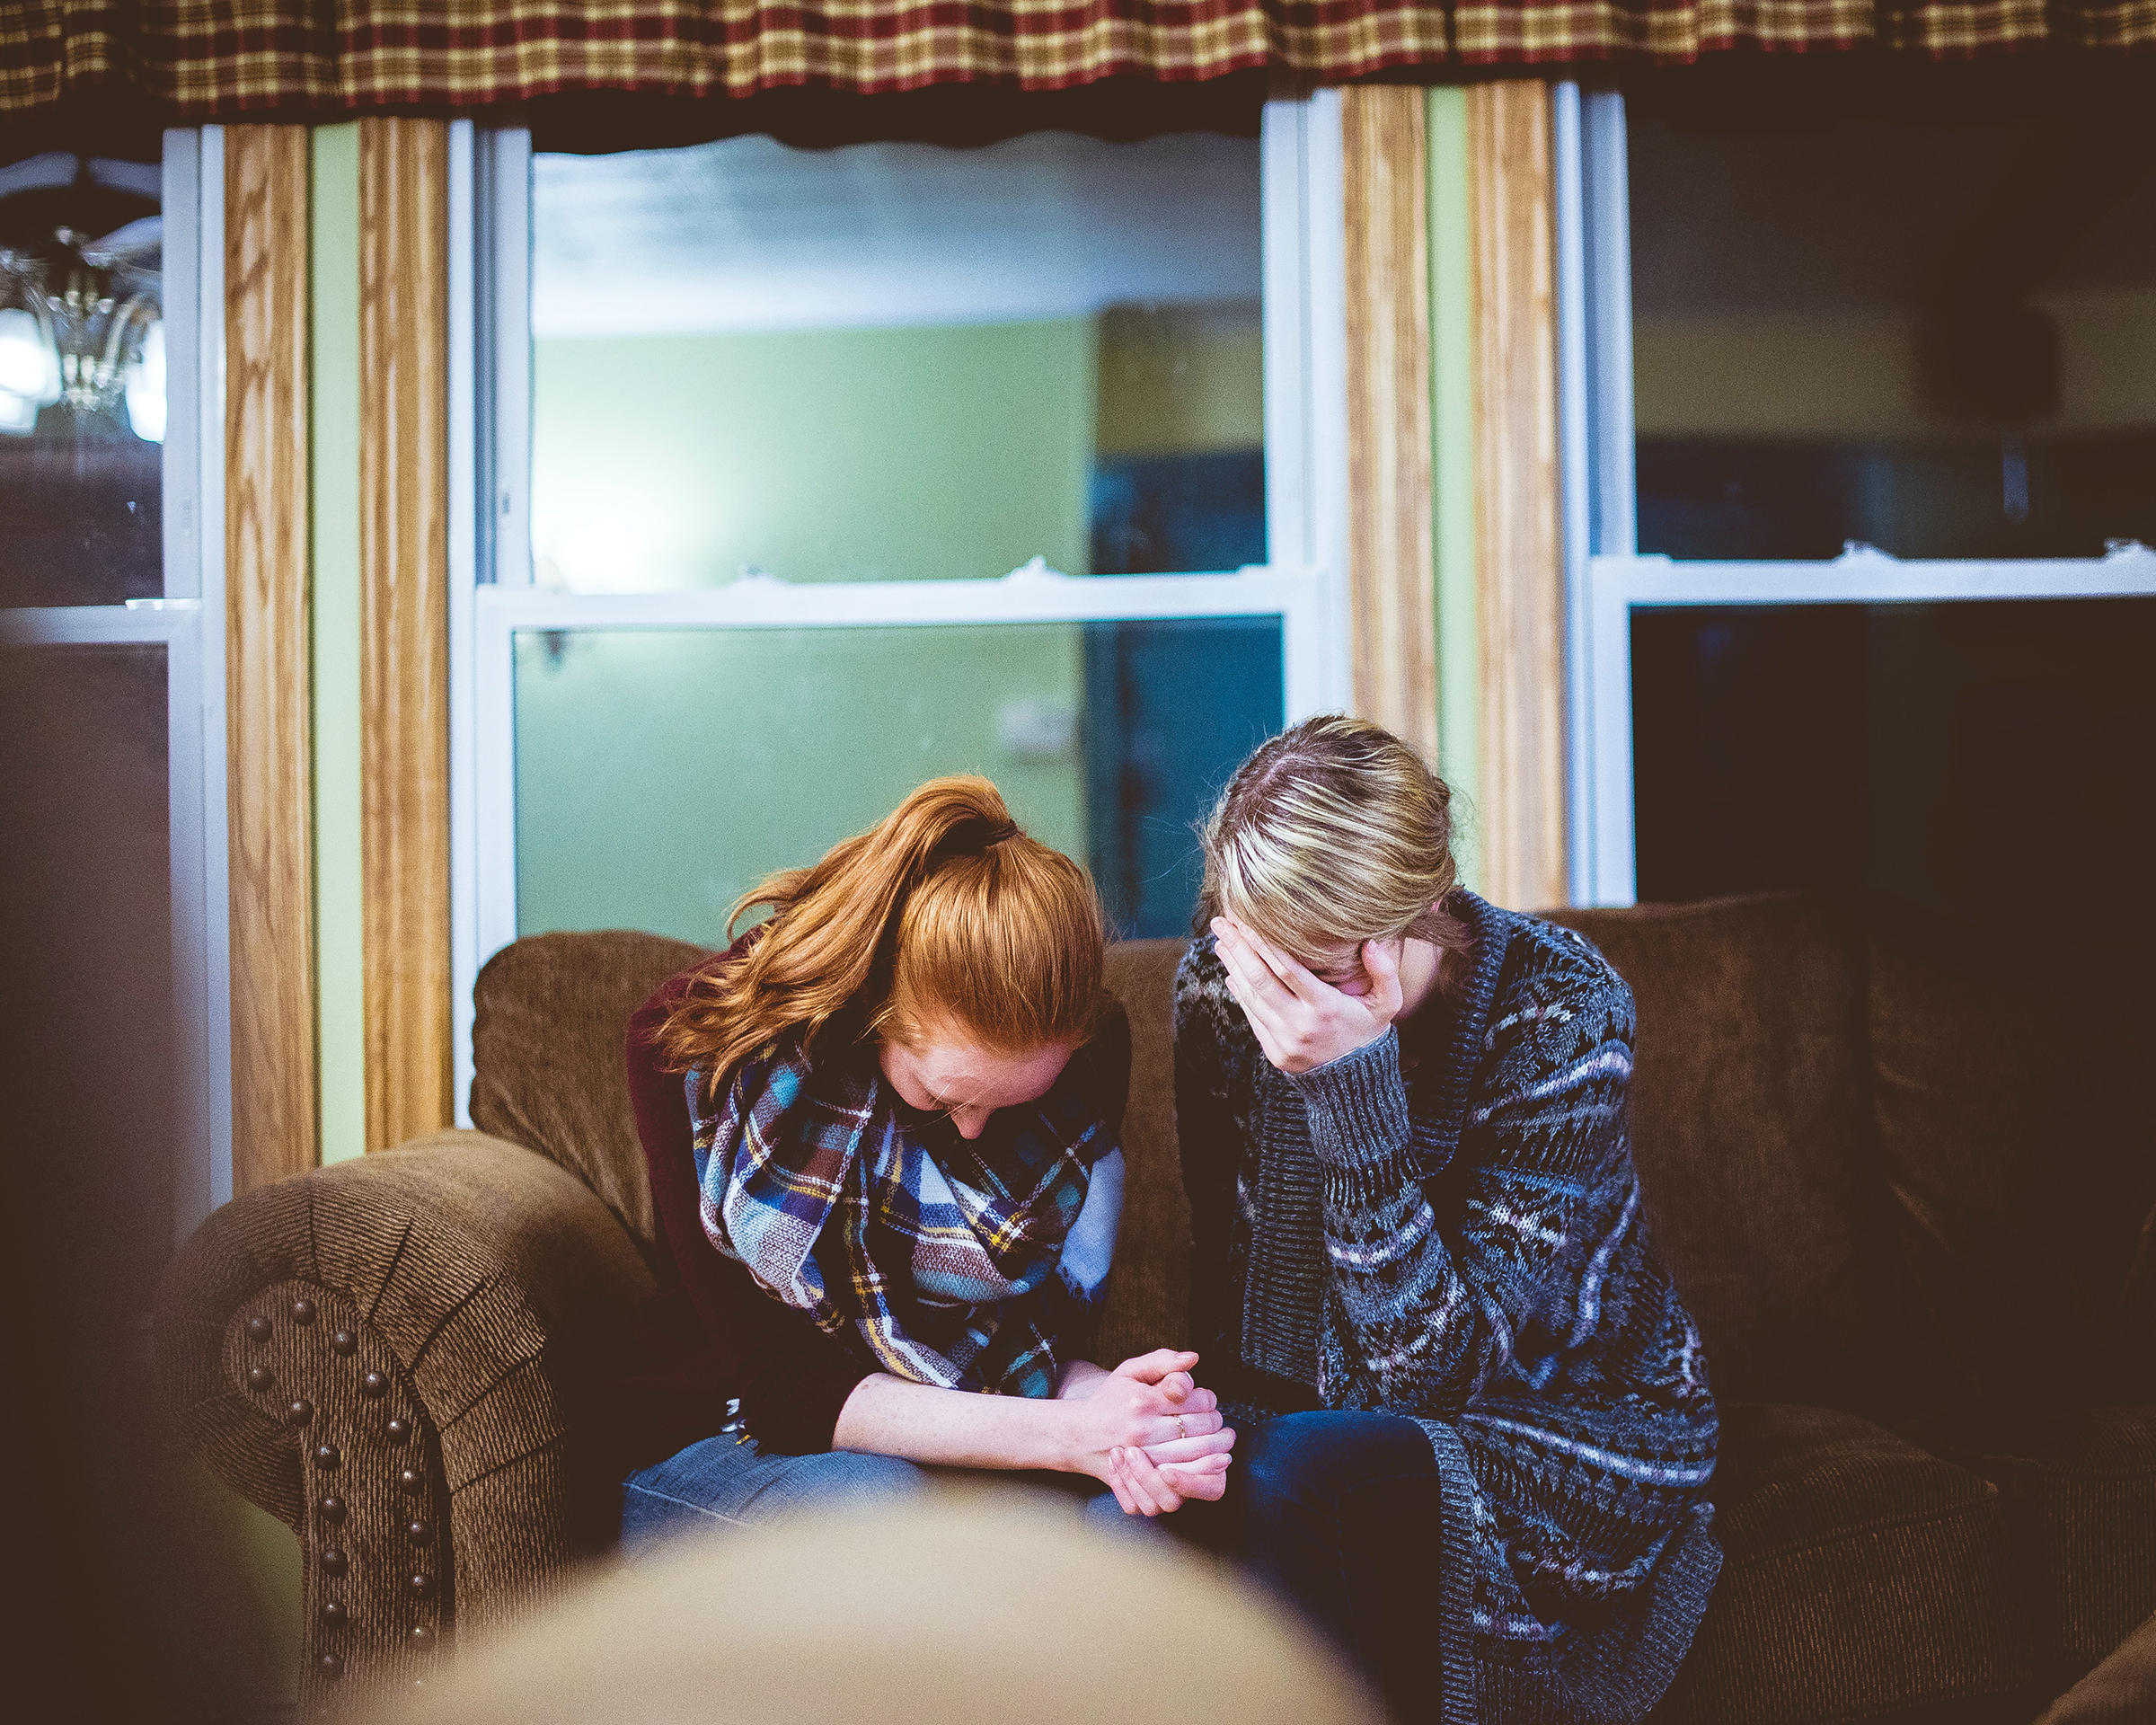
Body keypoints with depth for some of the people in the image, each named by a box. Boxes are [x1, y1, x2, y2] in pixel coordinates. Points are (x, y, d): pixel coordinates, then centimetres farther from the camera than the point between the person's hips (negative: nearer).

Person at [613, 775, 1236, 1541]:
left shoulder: (1091, 1047, -11)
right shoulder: (692, 1042, -21)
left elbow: (1046, 1339, -7)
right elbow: (779, 1383, -23)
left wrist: (1099, 1404, -33)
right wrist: (1064, 1435, -35)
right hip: (714, 1445, -1)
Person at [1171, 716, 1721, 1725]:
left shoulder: (1563, 1015, -22)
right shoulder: (1218, 985, -8)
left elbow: (1437, 1371, -26)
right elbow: (1228, 1277, 4)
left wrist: (1353, 1089, -35)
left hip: (1571, 1447, -4)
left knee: (1295, 1478, -33)